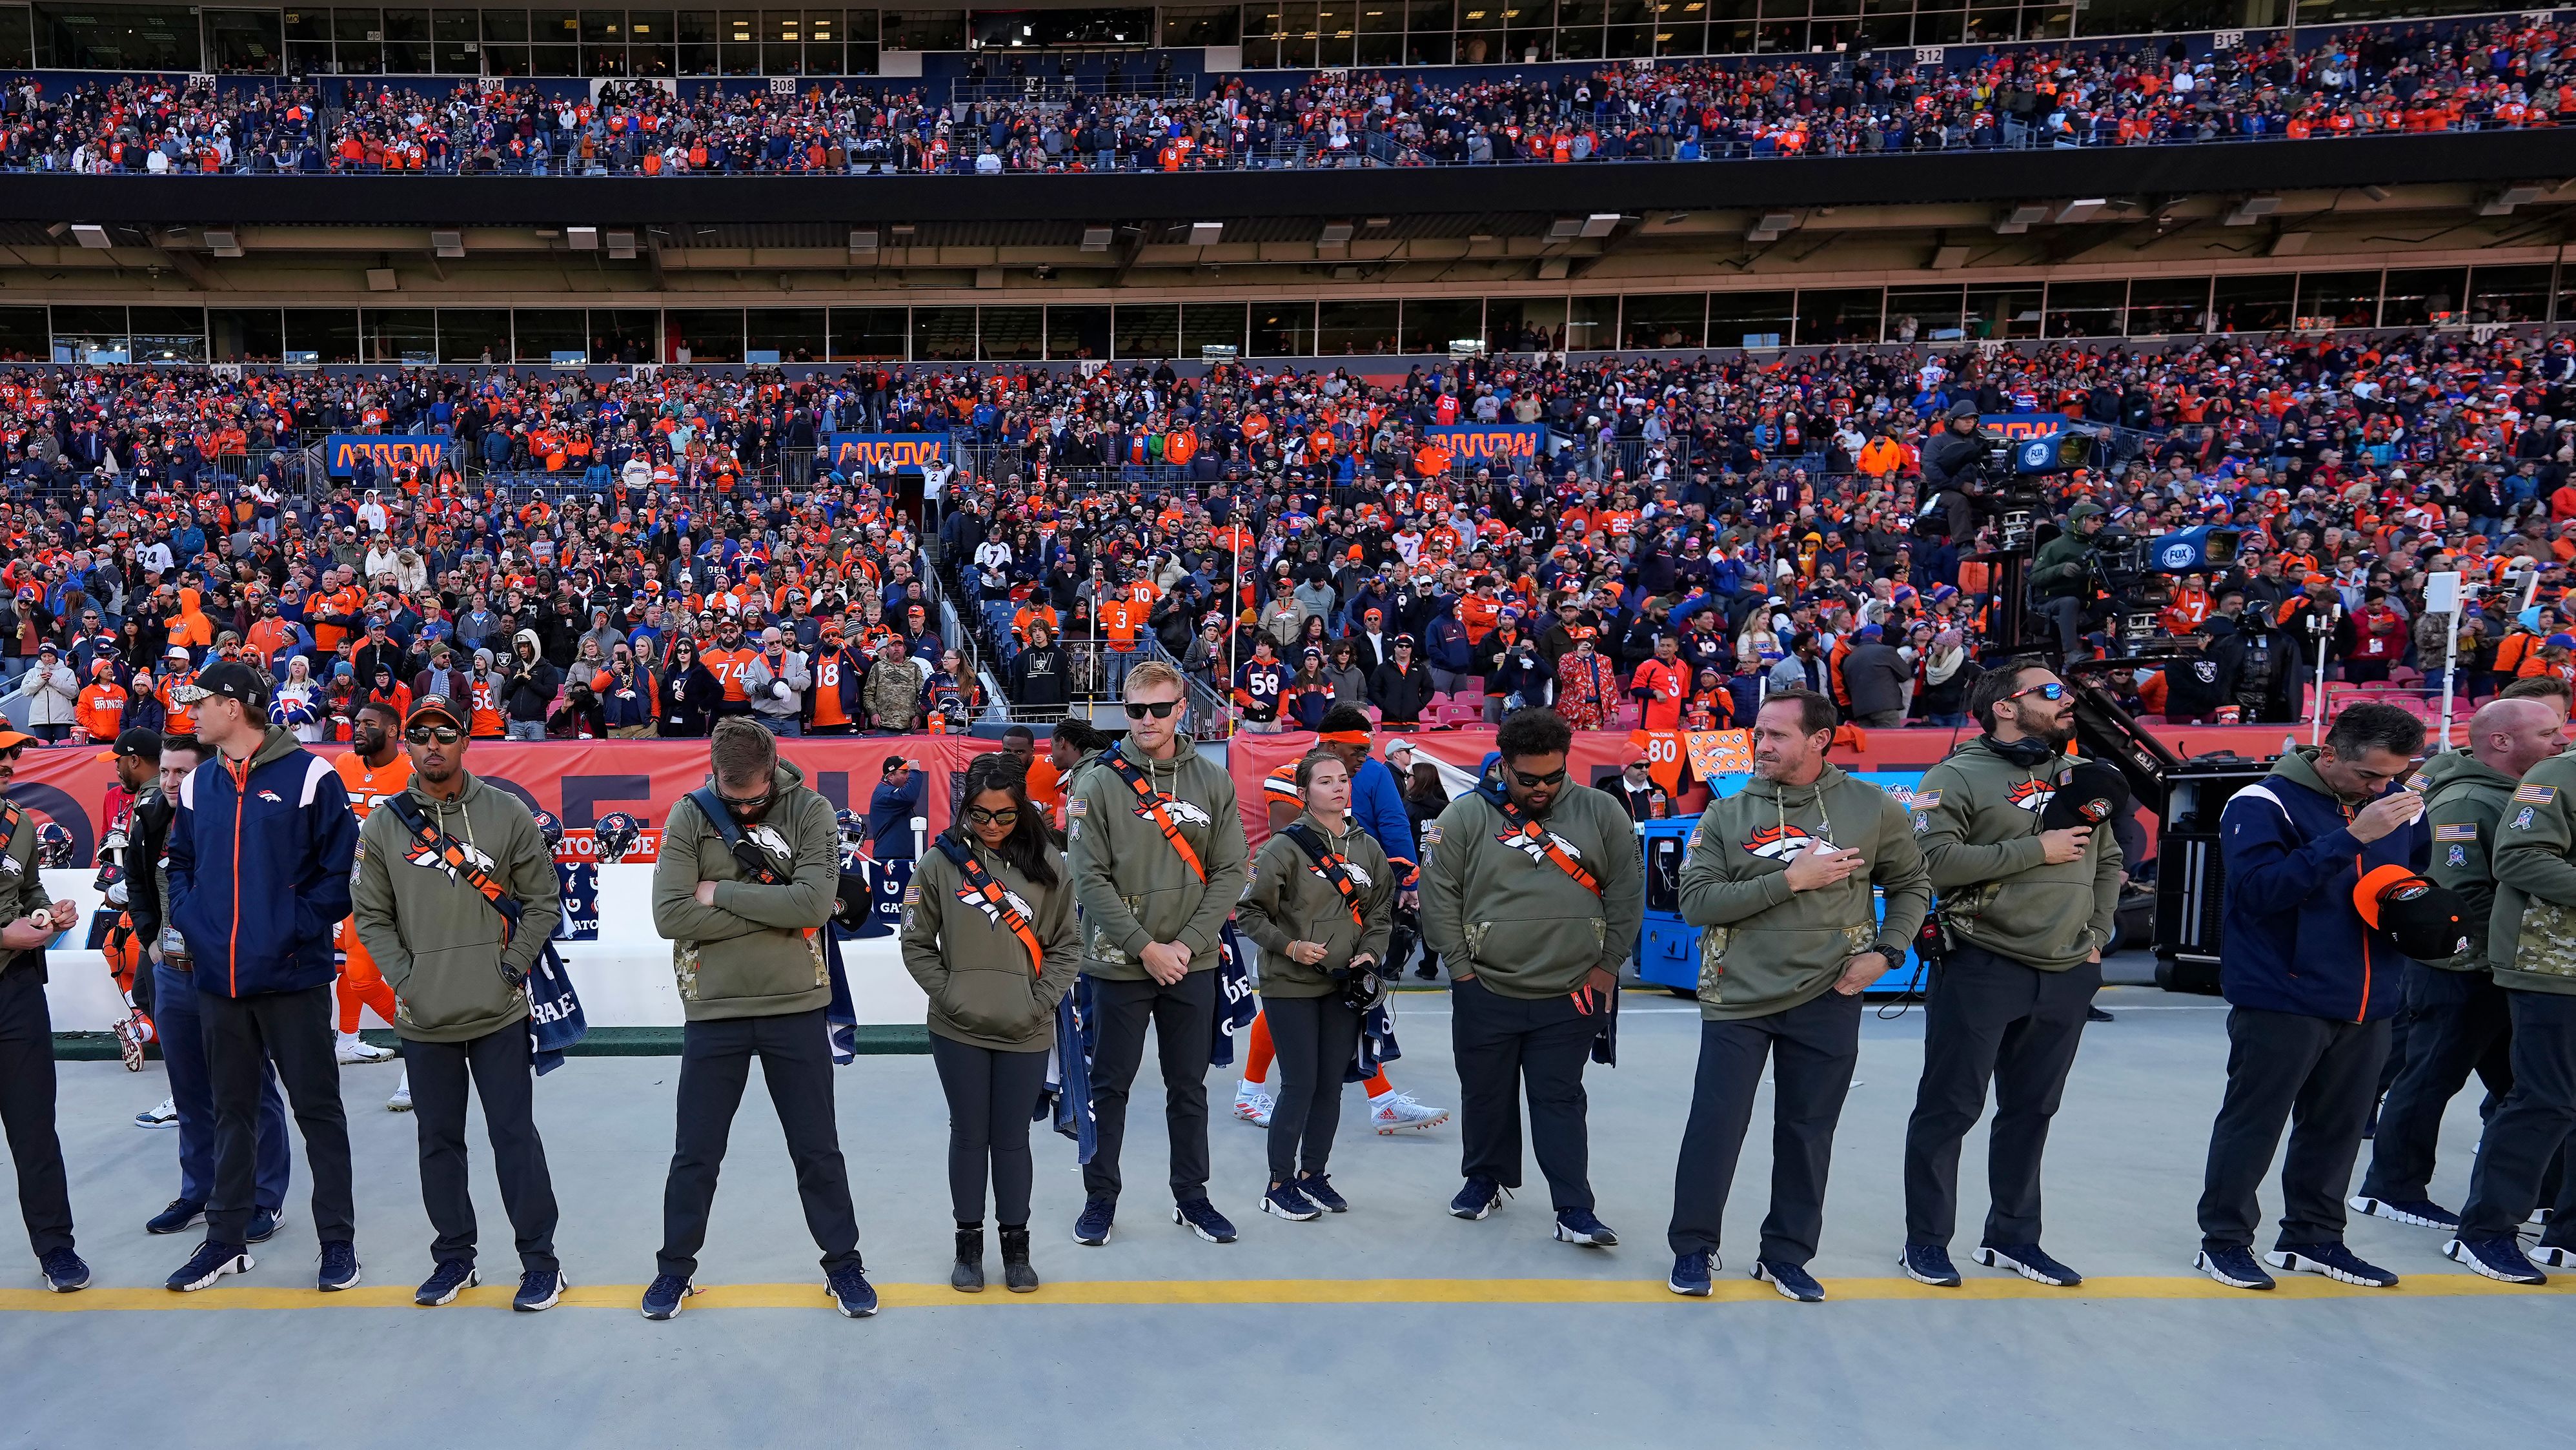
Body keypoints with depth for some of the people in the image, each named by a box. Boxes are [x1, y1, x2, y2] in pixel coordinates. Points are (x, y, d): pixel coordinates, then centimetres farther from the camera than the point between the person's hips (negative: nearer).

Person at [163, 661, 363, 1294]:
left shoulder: (309, 775, -8)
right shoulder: (198, 785, 9)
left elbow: (340, 866, -8)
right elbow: (181, 861, 19)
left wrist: (301, 926, -15)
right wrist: (189, 919, 3)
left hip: (293, 976, -5)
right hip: (219, 978, 6)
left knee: (318, 1109, 4)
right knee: (232, 1110, 16)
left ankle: (338, 1240, 13)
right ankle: (226, 1240, 28)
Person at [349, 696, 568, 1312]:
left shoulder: (507, 814, -2)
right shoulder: (382, 825, 3)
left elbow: (543, 899, 3)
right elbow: (369, 915, 7)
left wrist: (514, 964, -4)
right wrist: (403, 975, -4)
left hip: (499, 1013, -2)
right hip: (423, 1018, 2)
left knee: (515, 1137, 0)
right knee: (438, 1140, 12)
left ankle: (539, 1259, 11)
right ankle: (454, 1257, 27)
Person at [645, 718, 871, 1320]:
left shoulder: (811, 811, -7)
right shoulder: (689, 816, -5)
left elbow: (814, 902, -21)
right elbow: (670, 914, -15)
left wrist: (720, 892, -17)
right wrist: (773, 910, -17)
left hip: (796, 1007, 0)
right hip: (713, 1010, 1)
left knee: (818, 1150, 11)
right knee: (695, 1154, 13)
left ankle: (843, 1264, 27)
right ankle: (675, 1267, 33)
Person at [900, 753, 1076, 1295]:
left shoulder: (1048, 864, -3)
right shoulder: (943, 861, -5)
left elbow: (1065, 946, 2)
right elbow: (917, 943, 1)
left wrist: (1040, 1003, -6)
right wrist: (949, 994, -6)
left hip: (1026, 1034, 0)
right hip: (959, 1031, 0)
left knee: (1013, 1138, 10)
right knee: (969, 1135, 10)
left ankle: (1016, 1245, 26)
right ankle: (969, 1244, 27)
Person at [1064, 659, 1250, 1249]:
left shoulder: (1213, 781, 2)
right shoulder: (1099, 783, -6)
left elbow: (1229, 872, 0)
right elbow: (1089, 878, -10)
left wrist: (1187, 943, -10)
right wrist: (1145, 947, -14)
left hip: (1192, 964, 2)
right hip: (1119, 963, -2)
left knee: (1190, 1085, 13)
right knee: (1110, 1086, 9)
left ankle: (1191, 1195, 27)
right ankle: (1100, 1196, 24)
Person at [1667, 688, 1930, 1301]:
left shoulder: (1871, 808, -1)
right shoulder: (1725, 816, -2)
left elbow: (1912, 884, 11)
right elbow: (1696, 902, -12)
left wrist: (1886, 951, -3)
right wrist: (1791, 880, -18)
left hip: (1827, 1002, 1)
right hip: (1737, 998, 0)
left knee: (1807, 1131, 10)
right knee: (1714, 1125, 3)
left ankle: (1786, 1255, 27)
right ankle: (1693, 1247, 21)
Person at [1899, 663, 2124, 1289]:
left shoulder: (2080, 776, 12)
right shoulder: (1960, 776, -8)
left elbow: (2108, 861, 20)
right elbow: (1934, 859, -21)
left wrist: (2097, 935, 10)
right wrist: (2035, 850, -17)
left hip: (2066, 976, 6)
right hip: (1982, 968, -6)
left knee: (2032, 1110, 16)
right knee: (1950, 1108, 2)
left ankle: (2012, 1237, 30)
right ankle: (1926, 1240, 15)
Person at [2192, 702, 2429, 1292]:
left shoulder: (2402, 807, 8)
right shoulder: (2263, 804, -13)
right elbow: (2259, 888, -25)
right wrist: (2352, 836, -28)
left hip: (2368, 1006, 6)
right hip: (2282, 1002, -6)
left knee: (2338, 1126, 15)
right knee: (2253, 1124, 3)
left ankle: (2314, 1237, 30)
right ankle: (2224, 1239, 15)